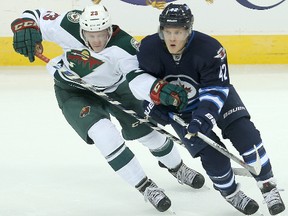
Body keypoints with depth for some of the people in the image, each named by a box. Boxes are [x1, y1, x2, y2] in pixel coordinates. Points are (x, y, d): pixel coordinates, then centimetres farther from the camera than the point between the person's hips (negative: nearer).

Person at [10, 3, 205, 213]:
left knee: (148, 130, 7)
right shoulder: (69, 27, -31)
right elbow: (35, 16, -18)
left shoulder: (122, 46, -35)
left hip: (114, 88, 1)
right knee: (104, 134, -23)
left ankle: (178, 168, 40)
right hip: (74, 93, -1)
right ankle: (146, 187, -9)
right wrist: (25, 29, -39)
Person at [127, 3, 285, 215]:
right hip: (178, 108, 1)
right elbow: (135, 77, -7)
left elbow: (215, 90, -32)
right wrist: (155, 92, -23)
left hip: (218, 96, -1)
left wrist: (203, 118, -44)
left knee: (245, 134, -17)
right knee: (211, 153, -13)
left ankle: (268, 188, -3)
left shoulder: (209, 49, -33)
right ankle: (231, 193, 13)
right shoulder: (150, 48, -25)